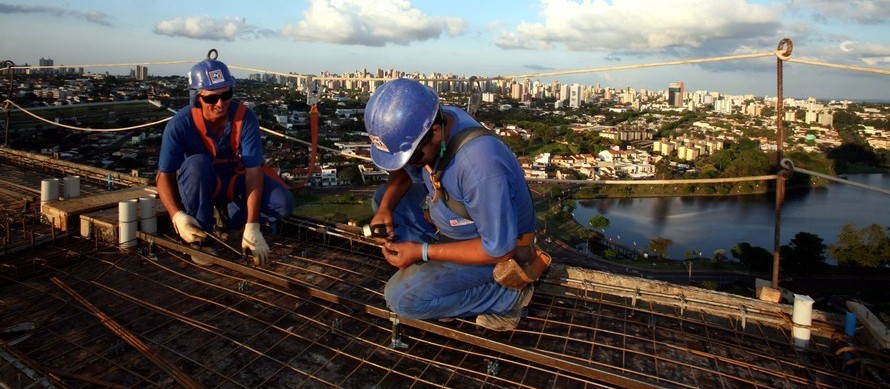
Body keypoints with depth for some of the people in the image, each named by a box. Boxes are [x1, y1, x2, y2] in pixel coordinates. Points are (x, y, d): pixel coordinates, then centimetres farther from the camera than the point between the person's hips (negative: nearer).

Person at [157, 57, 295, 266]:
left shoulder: (245, 117, -22)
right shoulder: (180, 124, -23)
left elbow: (253, 172, -26)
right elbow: (164, 176, -18)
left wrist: (252, 227, -32)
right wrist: (178, 216, -37)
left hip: (236, 182, 1)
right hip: (199, 184, -1)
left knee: (283, 203, -23)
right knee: (196, 164, -36)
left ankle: (226, 216, 3)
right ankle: (200, 239, -18)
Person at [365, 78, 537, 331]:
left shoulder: (479, 166, -40)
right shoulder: (423, 124, -15)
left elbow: (500, 250, -30)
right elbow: (402, 172, 6)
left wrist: (422, 251, -26)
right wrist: (385, 207, -14)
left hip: (499, 245, -8)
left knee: (402, 297, -18)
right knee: (381, 199, 2)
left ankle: (507, 296, -4)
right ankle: (437, 271, 4)